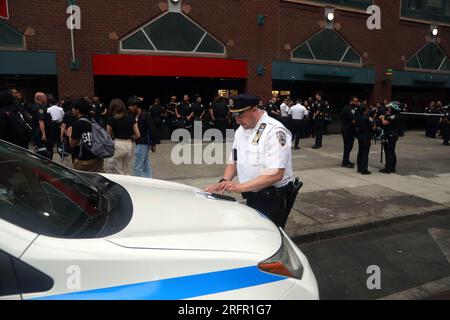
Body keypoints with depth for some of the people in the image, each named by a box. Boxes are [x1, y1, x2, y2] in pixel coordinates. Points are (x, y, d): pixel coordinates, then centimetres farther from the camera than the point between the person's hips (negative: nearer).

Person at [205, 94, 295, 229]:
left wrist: (241, 187, -29)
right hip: (252, 197, 7)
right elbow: (234, 162, 11)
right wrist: (224, 182, -7)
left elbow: (276, 174, -26)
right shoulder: (241, 130, 6)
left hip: (273, 199, -7)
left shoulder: (275, 131, -19)